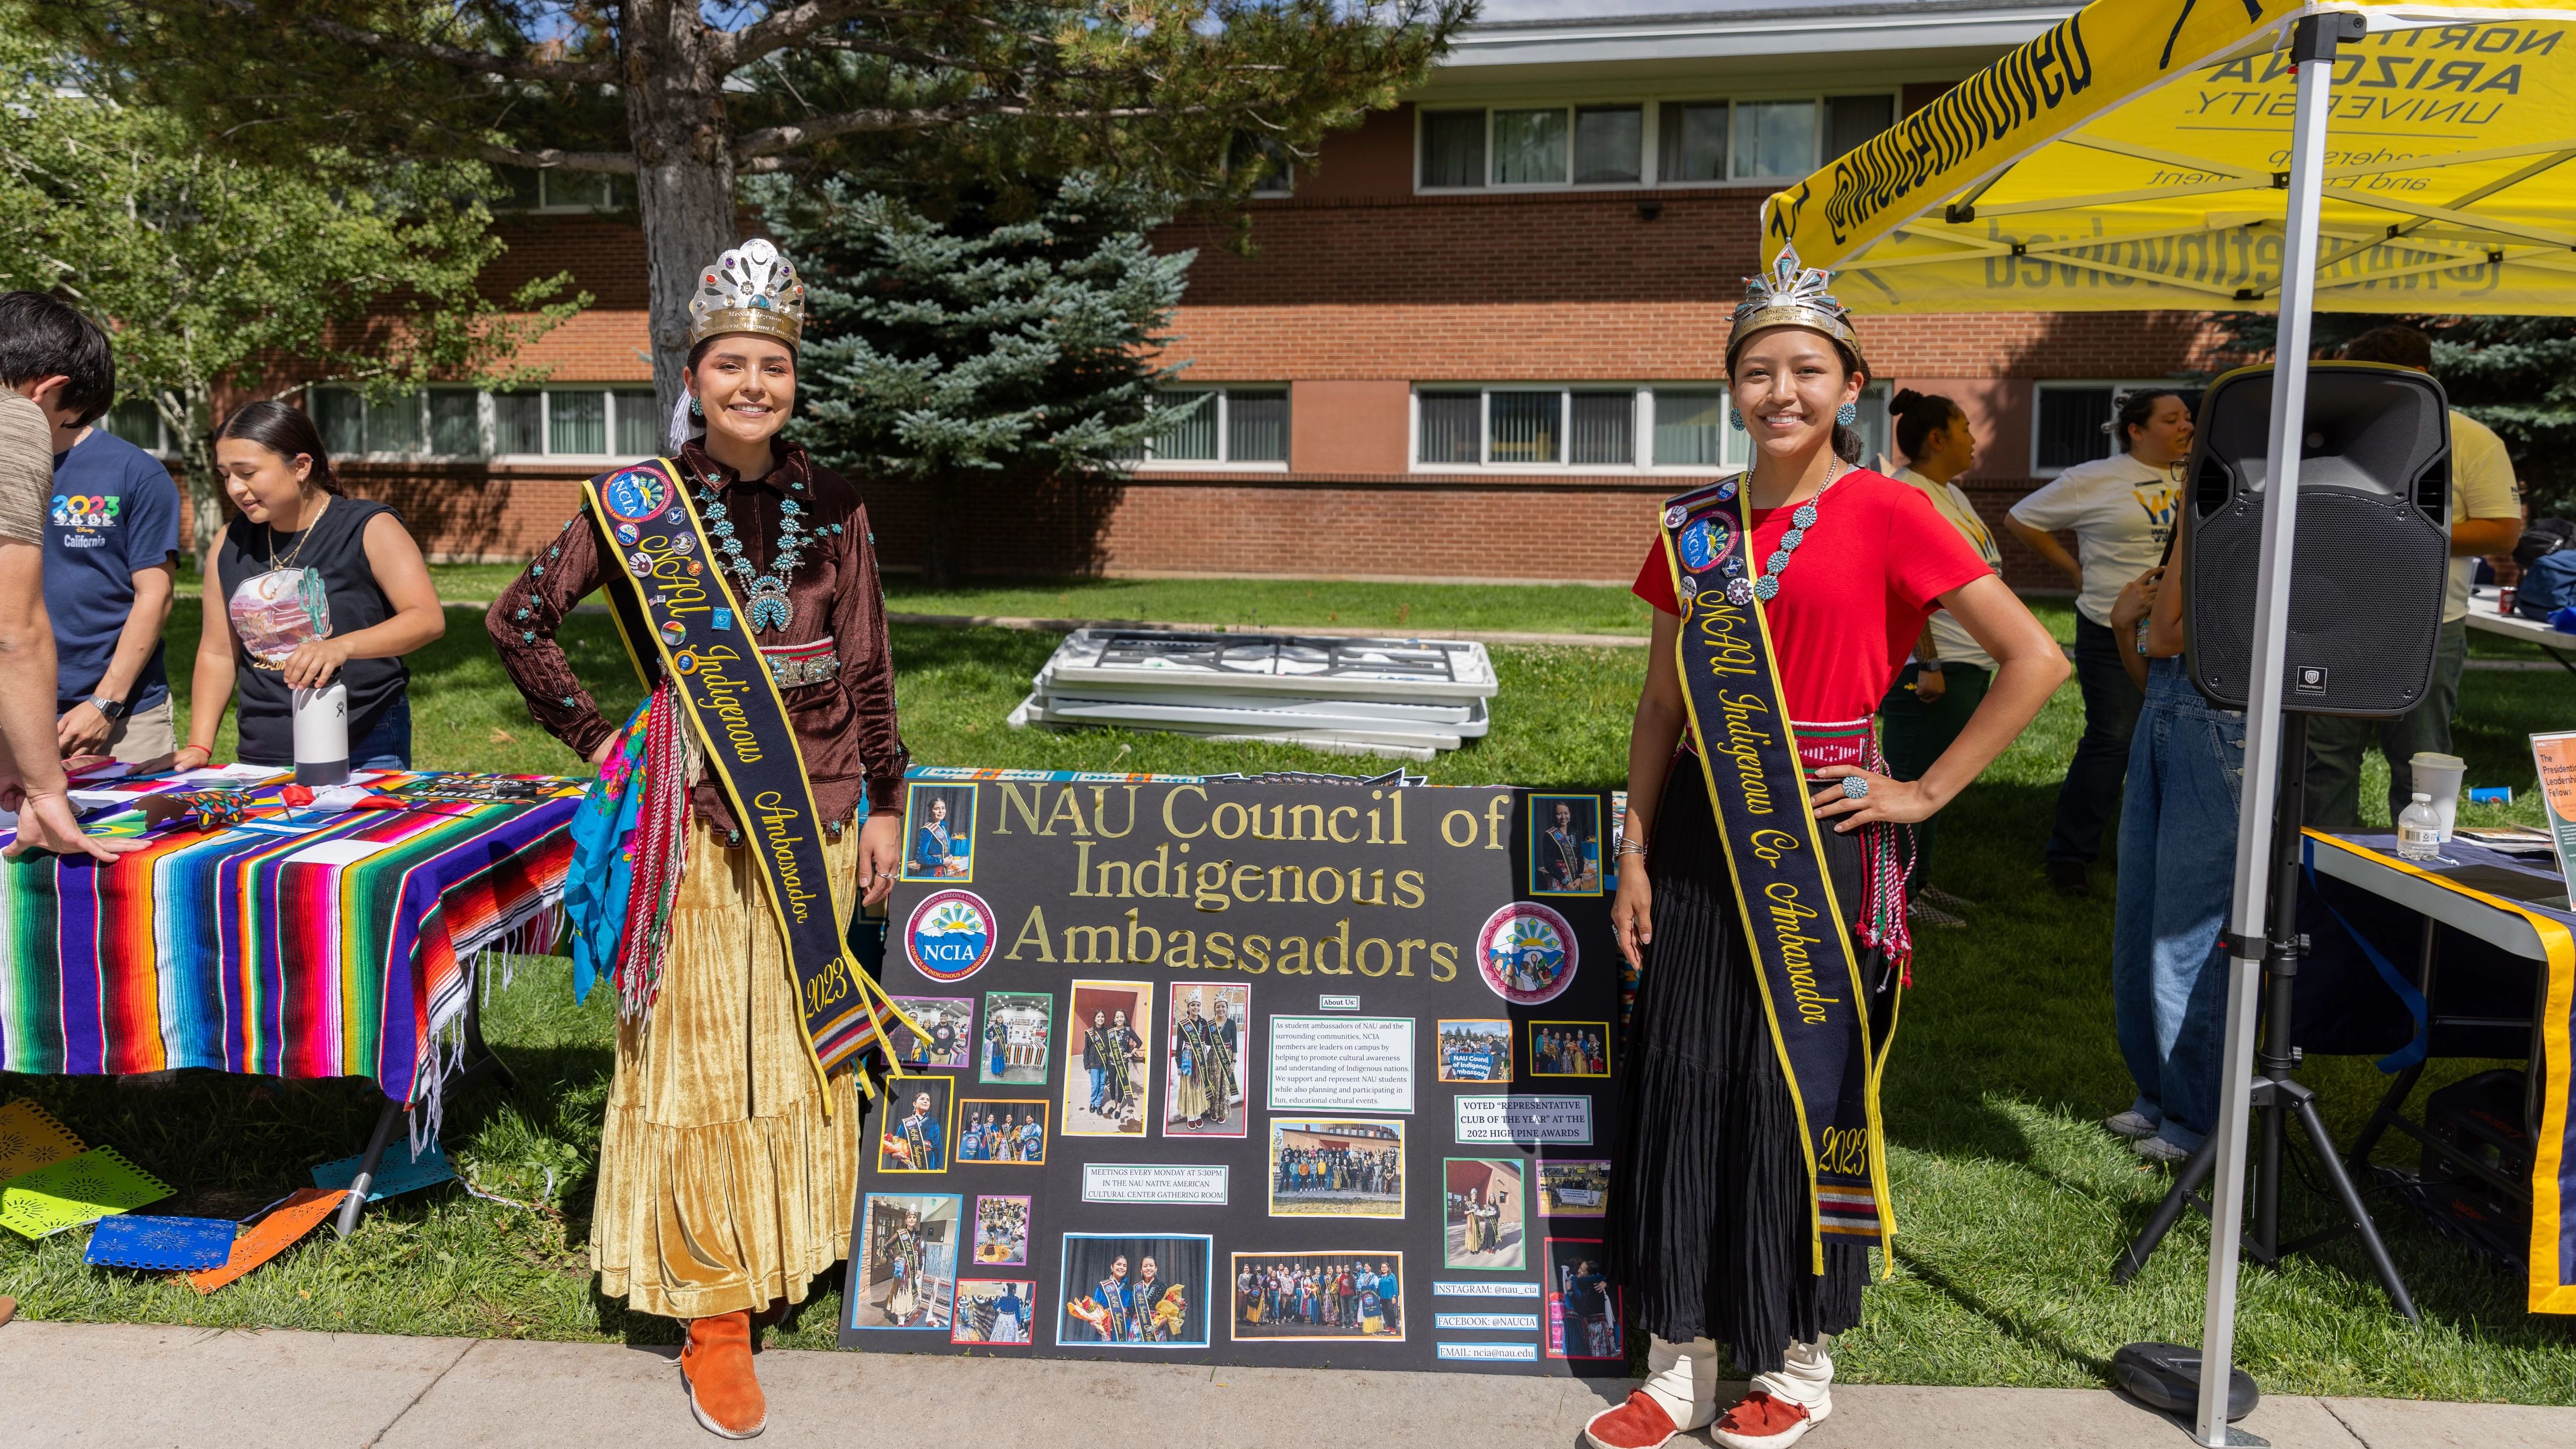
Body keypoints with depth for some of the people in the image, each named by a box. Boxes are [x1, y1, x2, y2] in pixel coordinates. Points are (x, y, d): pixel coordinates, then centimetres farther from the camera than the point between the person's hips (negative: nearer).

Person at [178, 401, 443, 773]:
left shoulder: (369, 529, -6)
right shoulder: (229, 544, 9)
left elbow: (429, 619, -19)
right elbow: (217, 652, 13)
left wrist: (341, 647, -34)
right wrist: (199, 746, 2)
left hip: (365, 754, -4)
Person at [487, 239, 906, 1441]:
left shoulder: (831, 505, 6)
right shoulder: (637, 504, -2)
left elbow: (867, 669, 8)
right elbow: (519, 620, 6)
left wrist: (881, 804, 7)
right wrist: (598, 737, 3)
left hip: (816, 808, 3)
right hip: (695, 812, -3)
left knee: (801, 1041, 12)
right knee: (699, 1054, 2)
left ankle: (791, 1248, 32)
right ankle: (712, 1310, 12)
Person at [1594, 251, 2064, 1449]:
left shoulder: (1884, 514, -6)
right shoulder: (1698, 526, 8)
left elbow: (2035, 660, -8)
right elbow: (1662, 705, 11)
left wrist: (1926, 792, -8)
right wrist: (1635, 854, 6)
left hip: (1819, 834, -4)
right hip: (1701, 833, 5)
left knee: (1801, 1088, 4)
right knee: (1680, 1088, 6)